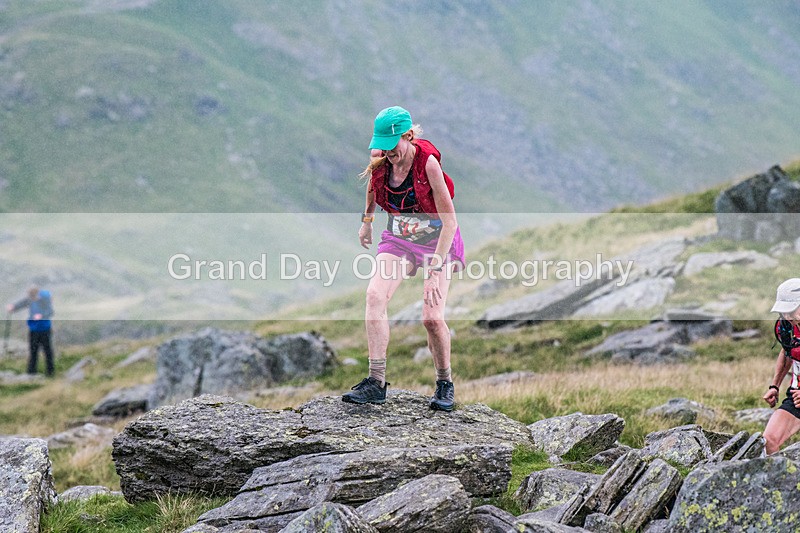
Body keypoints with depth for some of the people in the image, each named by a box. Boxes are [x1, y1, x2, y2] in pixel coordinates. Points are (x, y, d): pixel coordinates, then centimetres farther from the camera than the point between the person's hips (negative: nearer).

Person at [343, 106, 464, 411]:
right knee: (375, 294, -24)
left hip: (437, 241, -4)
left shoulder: (428, 162, -25)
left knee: (432, 317, -19)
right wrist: (367, 218, 27)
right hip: (398, 239, 4)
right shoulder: (380, 162, -10)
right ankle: (376, 381, -25)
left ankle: (445, 384, 6)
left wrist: (435, 269, -31)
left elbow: (450, 221, -25)